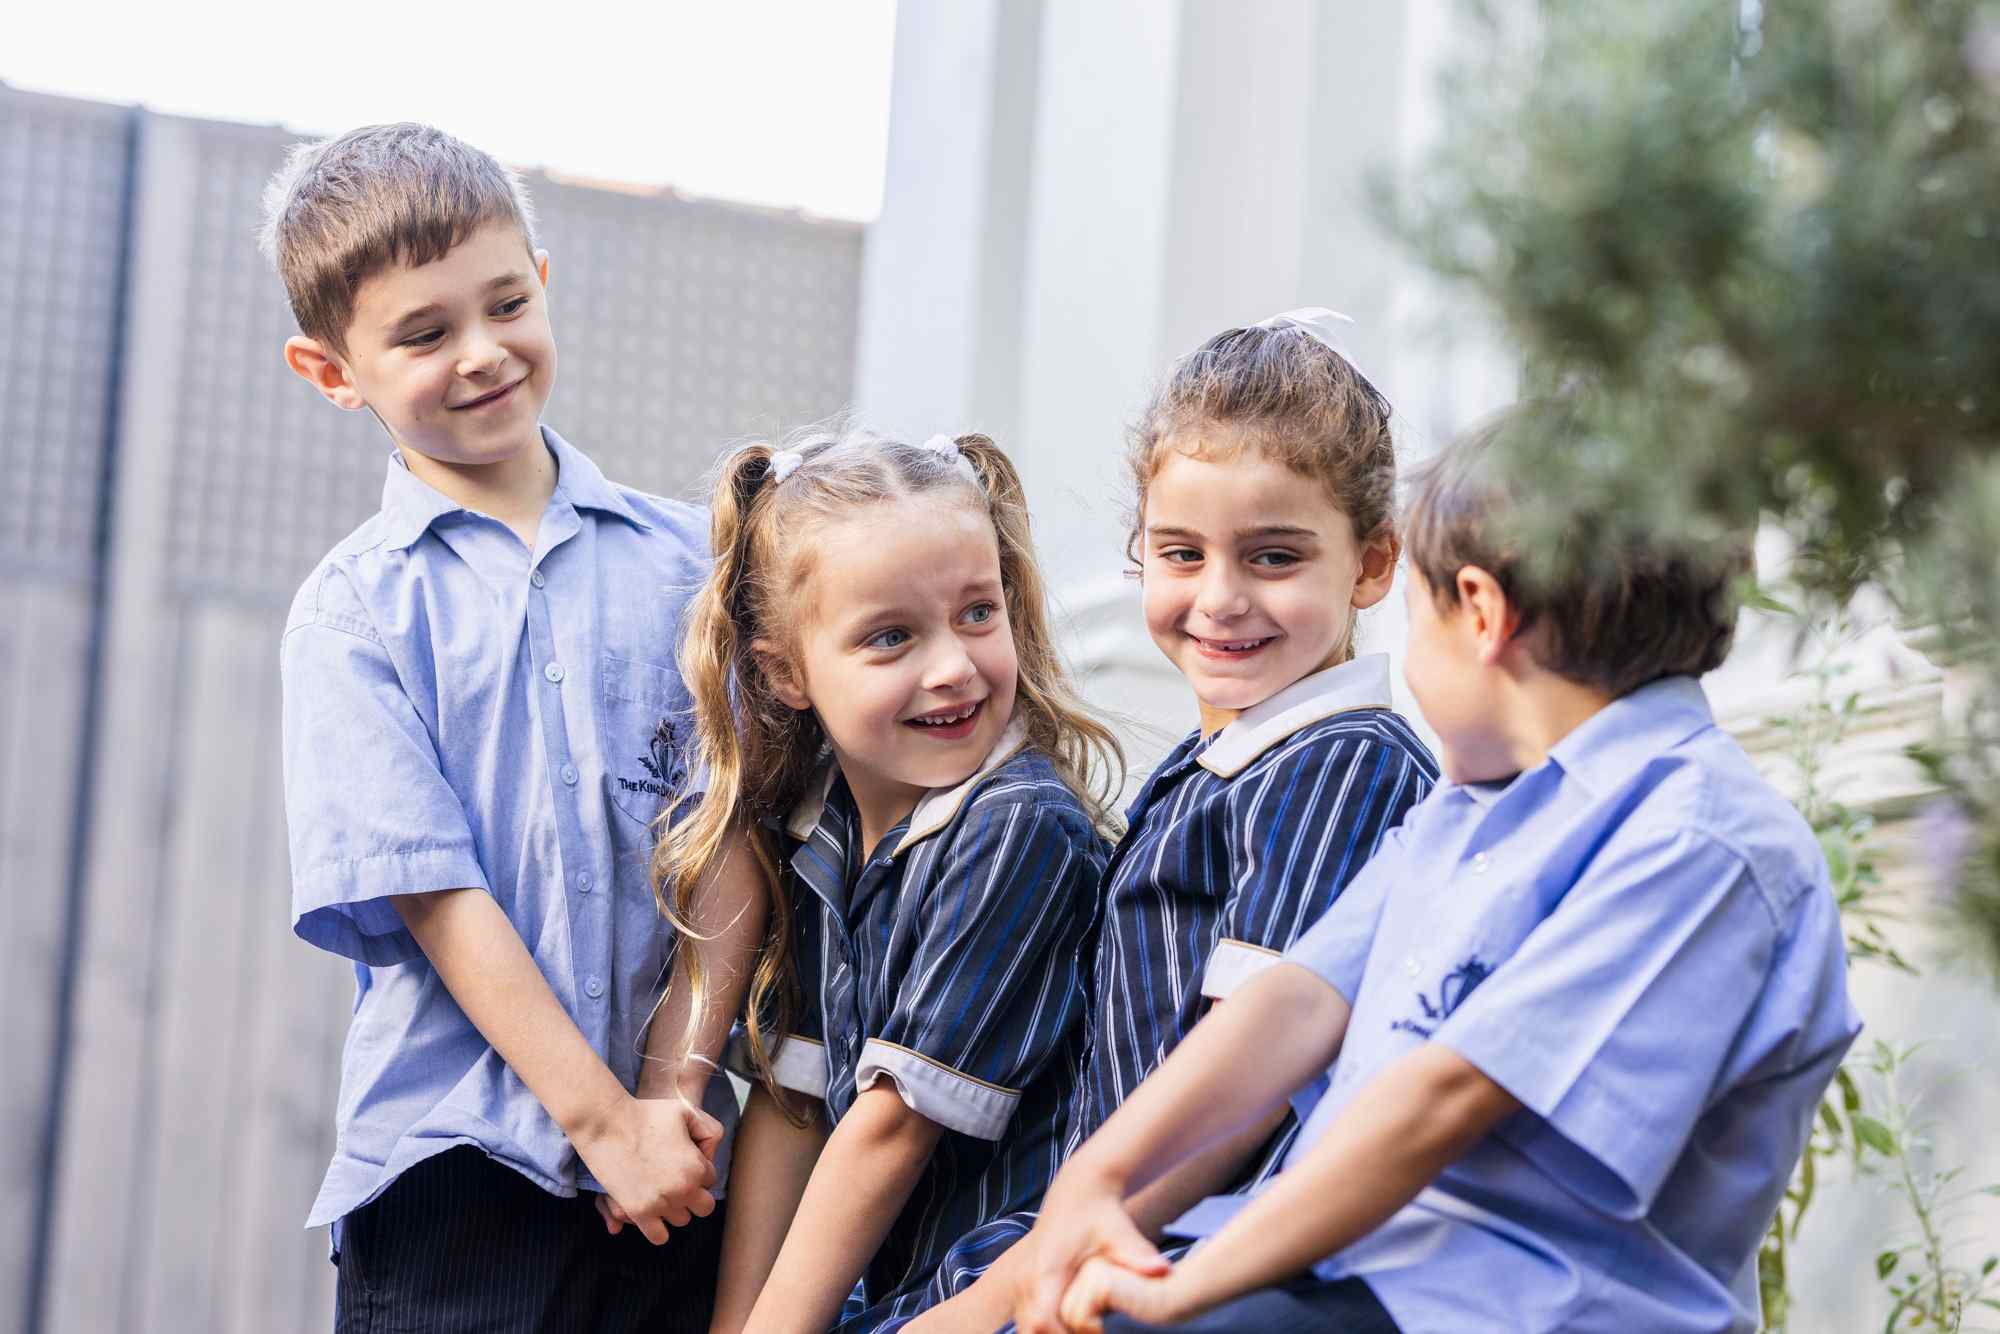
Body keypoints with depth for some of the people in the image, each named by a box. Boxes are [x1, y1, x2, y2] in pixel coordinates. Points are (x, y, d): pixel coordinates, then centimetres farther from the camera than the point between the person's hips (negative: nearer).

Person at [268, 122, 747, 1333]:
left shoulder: (685, 562, 9)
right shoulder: (352, 614, 1)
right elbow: (435, 895, -6)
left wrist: (675, 1081, -8)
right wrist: (601, 1121, -12)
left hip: (674, 1154, 2)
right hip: (456, 1168, -2)